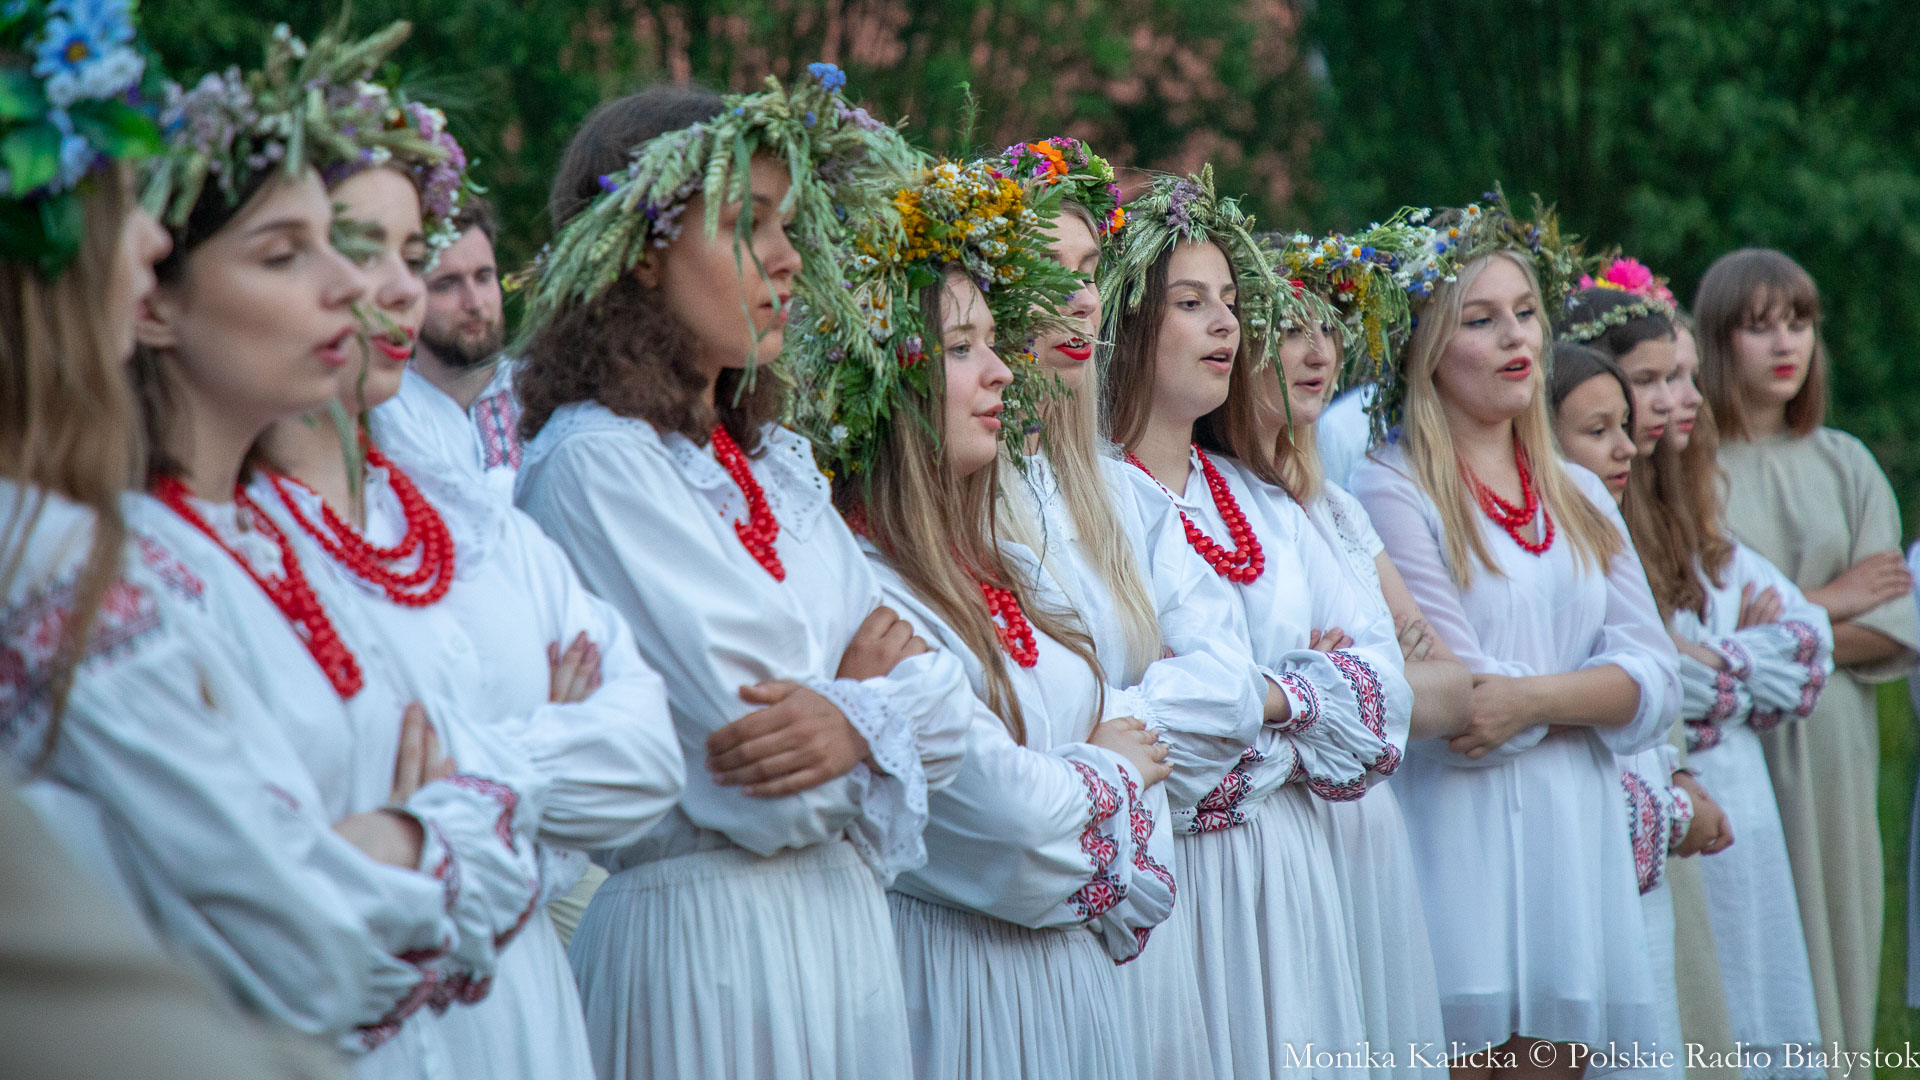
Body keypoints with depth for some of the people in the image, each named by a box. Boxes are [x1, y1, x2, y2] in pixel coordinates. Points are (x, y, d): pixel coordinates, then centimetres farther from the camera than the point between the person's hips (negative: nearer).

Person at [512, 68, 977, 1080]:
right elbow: (764, 798, -20)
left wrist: (855, 720, -15)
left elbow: (941, 693, 5)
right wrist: (868, 682, -3)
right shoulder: (596, 462, -14)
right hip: (700, 928, -8)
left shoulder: (770, 458, 12)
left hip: (843, 920, 8)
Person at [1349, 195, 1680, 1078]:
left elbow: (1655, 676, 4)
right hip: (1454, 835, -6)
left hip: (1575, 838, 6)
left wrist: (1535, 696, -14)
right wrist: (1593, 689, -2)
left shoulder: (1580, 497, 16)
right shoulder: (1388, 494, -5)